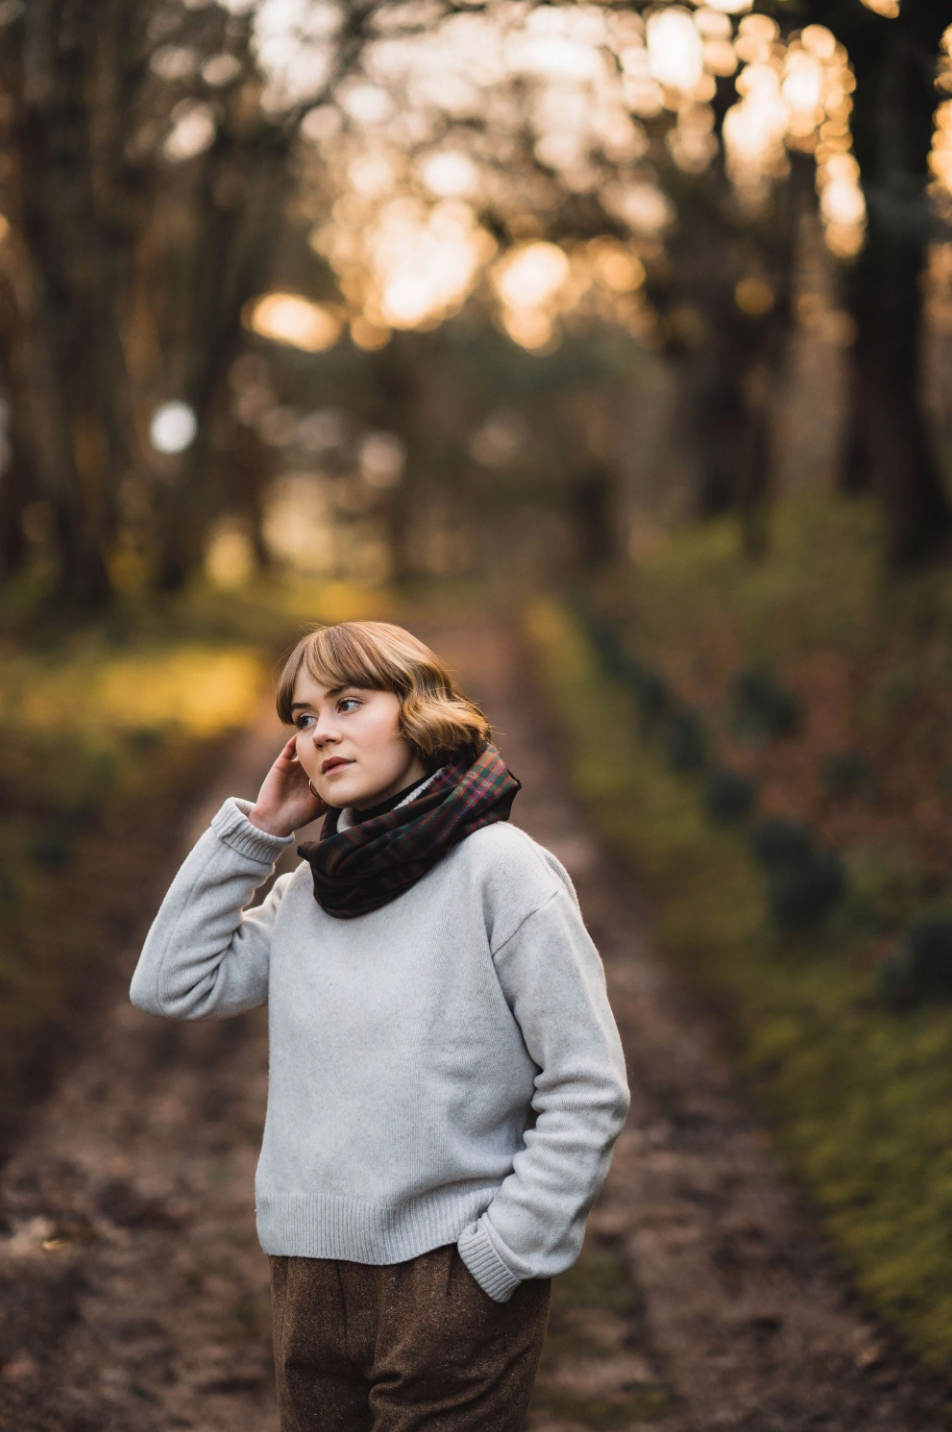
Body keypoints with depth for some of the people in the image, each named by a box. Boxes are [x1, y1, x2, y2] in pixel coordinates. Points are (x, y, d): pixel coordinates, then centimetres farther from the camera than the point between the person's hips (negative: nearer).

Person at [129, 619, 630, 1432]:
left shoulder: (500, 868, -9)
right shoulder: (308, 890, 9)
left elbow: (588, 1090, -10)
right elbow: (172, 985, 5)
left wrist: (500, 1255, -14)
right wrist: (254, 828, 3)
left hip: (450, 1281, -5)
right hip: (308, 1276, 5)